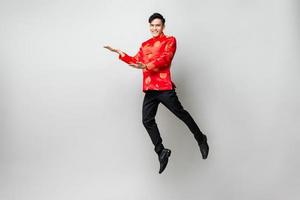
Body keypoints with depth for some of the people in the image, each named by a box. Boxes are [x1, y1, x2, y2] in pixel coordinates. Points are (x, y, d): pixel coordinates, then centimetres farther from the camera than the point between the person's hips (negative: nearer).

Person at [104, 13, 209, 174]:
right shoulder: (145, 45, 20)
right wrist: (119, 53, 24)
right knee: (147, 120, 2)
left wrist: (146, 66, -25)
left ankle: (201, 140, 21)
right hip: (149, 89, 6)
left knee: (180, 113, -1)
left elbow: (164, 59, -14)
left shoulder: (170, 40, 3)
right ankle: (161, 152, 14)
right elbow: (135, 61, 29)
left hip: (164, 87, -6)